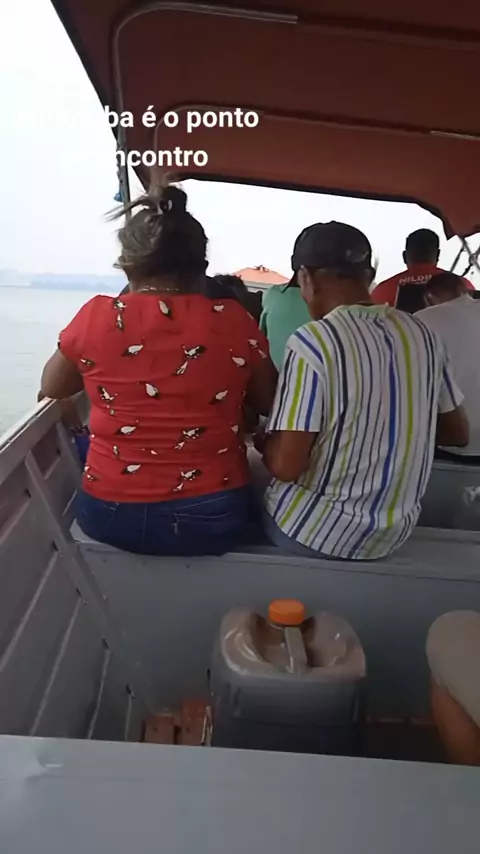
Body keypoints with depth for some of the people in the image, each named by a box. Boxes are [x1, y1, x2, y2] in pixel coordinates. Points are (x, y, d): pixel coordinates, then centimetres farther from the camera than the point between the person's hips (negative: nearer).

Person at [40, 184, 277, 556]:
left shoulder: (95, 316, -9)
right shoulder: (234, 321, -9)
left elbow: (52, 388, 10)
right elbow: (268, 403, 7)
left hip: (109, 514, 1)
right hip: (212, 516, 0)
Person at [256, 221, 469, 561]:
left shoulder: (313, 341, -20)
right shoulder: (422, 335, -3)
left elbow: (286, 466, -22)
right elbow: (458, 433, 8)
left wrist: (261, 440, -1)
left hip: (312, 531, -5)